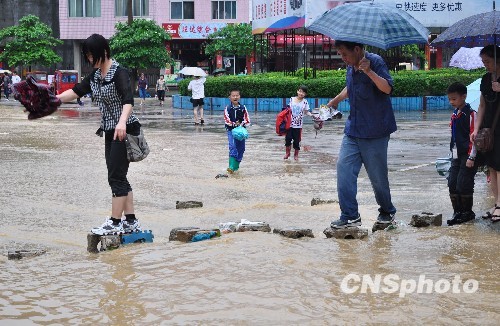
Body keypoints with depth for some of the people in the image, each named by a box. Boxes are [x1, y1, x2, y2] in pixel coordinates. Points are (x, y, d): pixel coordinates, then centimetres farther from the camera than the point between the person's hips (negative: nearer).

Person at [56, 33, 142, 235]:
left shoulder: (119, 73, -17)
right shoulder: (95, 75, 9)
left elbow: (128, 99, -30)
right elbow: (77, 91, 17)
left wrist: (122, 122, -45)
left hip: (125, 130, -9)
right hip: (110, 131, 9)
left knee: (116, 176, -7)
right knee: (118, 177, 9)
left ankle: (115, 223, -1)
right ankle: (131, 221, 15)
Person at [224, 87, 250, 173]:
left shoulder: (243, 108, 1)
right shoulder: (227, 108, -3)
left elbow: (247, 120, 0)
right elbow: (227, 120, -7)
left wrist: (242, 124, -16)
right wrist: (235, 124, -13)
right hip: (231, 130, -3)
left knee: (241, 148, 7)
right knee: (232, 148, -16)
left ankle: (236, 166, 21)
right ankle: (231, 167, -24)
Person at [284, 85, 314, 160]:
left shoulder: (305, 102, -4)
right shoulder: (292, 99, 0)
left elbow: (306, 112, -2)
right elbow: (289, 109, 10)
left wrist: (311, 115, -17)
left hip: (298, 125, -1)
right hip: (290, 123, 1)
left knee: (297, 140, 4)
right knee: (288, 138, 1)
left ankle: (296, 154, 21)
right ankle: (287, 153, 20)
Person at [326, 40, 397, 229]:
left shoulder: (375, 62, -14)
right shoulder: (351, 67, 9)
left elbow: (387, 88, -29)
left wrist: (369, 71, -39)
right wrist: (336, 100, 35)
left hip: (375, 132, -7)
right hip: (353, 129, 7)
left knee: (377, 174, 3)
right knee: (344, 167, -4)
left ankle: (387, 212, 25)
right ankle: (350, 216, -1)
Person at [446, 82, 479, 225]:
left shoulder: (470, 114, -12)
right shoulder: (454, 115, 12)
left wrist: (471, 158, -16)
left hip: (467, 155, -8)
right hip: (456, 155, 8)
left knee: (464, 184, -6)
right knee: (452, 184, 5)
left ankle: (468, 212, 8)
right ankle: (457, 212, 14)